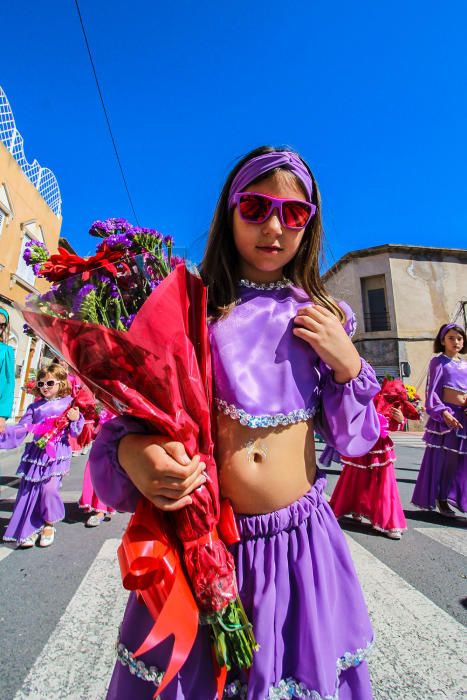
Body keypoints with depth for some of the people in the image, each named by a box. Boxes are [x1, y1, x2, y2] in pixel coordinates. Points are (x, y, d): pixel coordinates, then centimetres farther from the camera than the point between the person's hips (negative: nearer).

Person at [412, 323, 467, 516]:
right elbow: (432, 391, -10)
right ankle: (441, 500, 13)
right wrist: (443, 413, -21)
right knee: (444, 458, 0)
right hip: (447, 415, -6)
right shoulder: (439, 361, -3)